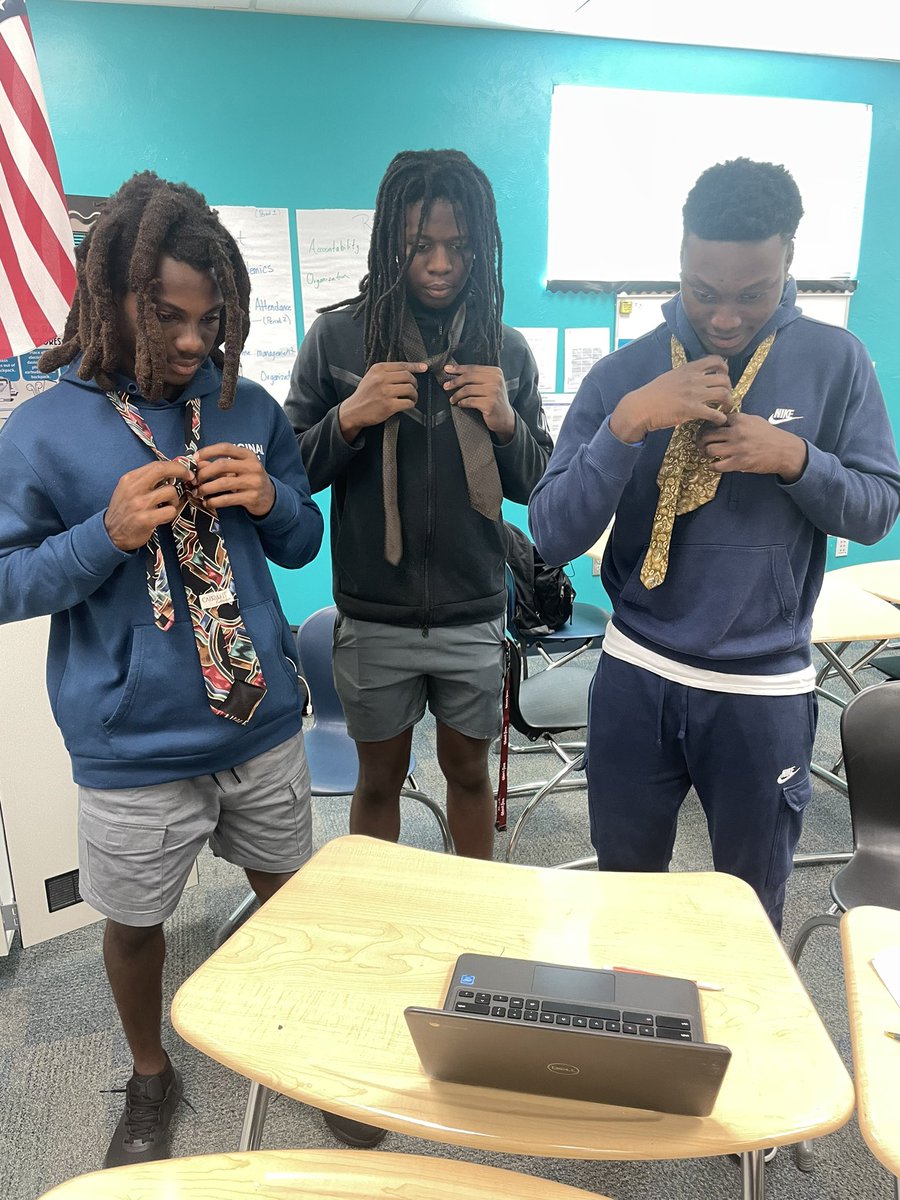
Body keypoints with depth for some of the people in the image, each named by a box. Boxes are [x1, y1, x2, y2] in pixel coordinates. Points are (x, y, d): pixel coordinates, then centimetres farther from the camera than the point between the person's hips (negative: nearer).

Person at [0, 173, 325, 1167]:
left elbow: (302, 544, 8)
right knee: (134, 923, 18)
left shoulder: (250, 409, 1)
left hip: (261, 723, 3)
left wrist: (272, 500, -14)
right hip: (133, 749, -2)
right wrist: (107, 534, -23)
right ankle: (150, 1078, 48)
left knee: (289, 895, 20)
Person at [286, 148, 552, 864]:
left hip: (474, 615, 1)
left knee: (469, 771, 18)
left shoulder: (507, 350, 1)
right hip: (373, 617, -1)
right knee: (380, 779, 16)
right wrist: (350, 419, -19)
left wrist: (507, 423, -14)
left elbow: (536, 487, 5)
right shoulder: (337, 336, -5)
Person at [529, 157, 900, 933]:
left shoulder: (836, 361, -4)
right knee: (624, 888, 19)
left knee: (753, 903, 19)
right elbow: (554, 536, -11)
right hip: (637, 677, 1)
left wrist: (796, 459, -19)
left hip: (766, 690, 0)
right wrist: (627, 424, -26)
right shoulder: (624, 373, -6)